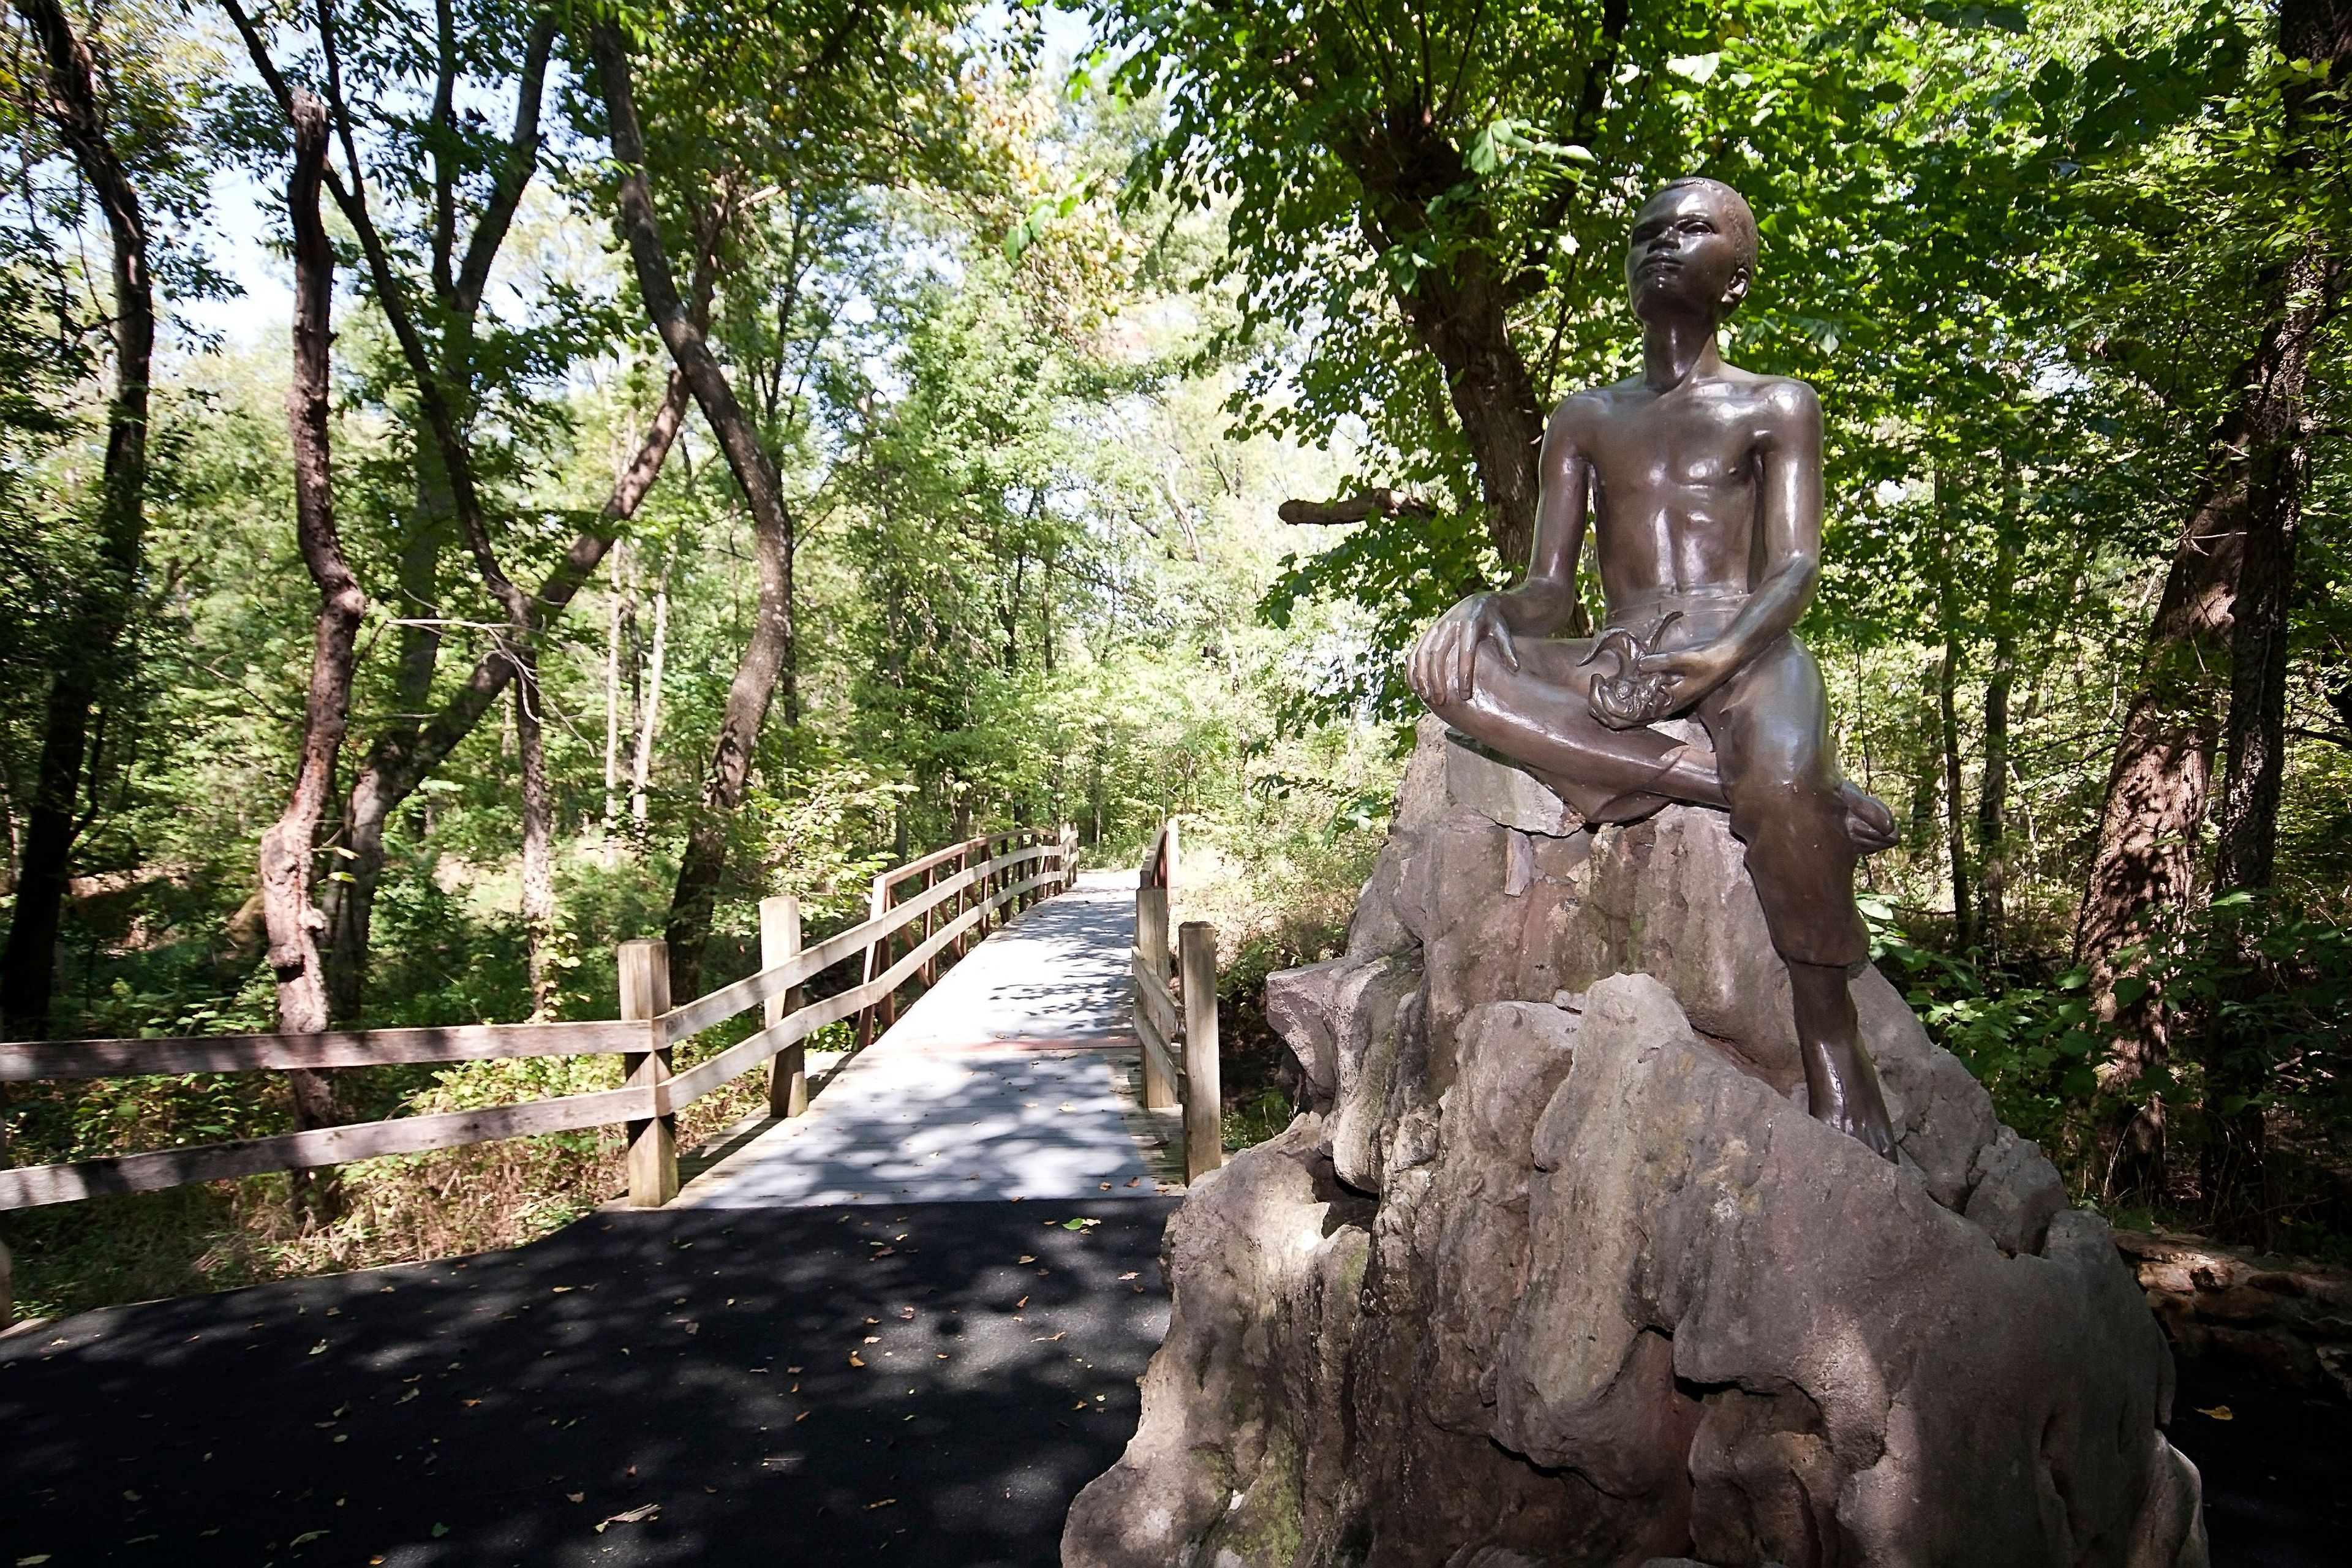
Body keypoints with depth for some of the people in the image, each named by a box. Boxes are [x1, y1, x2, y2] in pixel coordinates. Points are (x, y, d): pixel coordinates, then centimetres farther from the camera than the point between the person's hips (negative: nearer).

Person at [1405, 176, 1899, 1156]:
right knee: (1446, 660, -28)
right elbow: (1550, 585, 13)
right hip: (1617, 670, 3)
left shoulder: (1777, 407, 14)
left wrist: (1718, 659, -23)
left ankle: (1832, 1046, -18)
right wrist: (1507, 615, -14)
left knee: (1784, 779, -38)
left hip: (1748, 655, -2)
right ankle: (1730, 789, -31)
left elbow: (1796, 569, 0)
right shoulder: (1585, 420, 23)